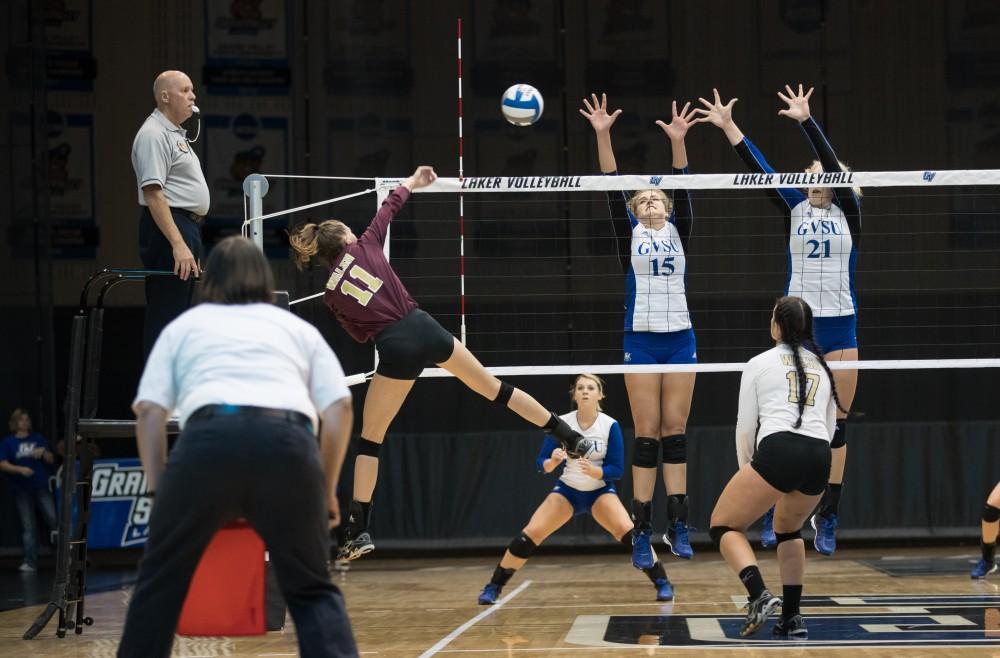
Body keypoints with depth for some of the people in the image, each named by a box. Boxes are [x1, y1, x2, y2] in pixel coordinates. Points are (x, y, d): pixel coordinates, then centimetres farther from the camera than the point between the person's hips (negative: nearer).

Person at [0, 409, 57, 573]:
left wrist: (43, 452, -10)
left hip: (42, 487, 1)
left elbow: (51, 460, 11)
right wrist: (20, 469, -18)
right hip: (22, 490, -1)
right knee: (28, 527, 0)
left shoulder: (38, 438, 11)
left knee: (54, 519, -9)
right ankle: (30, 562, 3)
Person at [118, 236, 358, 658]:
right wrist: (327, 490, 22)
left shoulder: (184, 325, 28)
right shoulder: (299, 328, 30)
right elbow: (339, 407, 17)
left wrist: (157, 489, 18)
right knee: (311, 590, 13)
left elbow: (149, 409, 15)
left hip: (208, 440, -1)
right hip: (289, 444, 1)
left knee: (160, 581, 17)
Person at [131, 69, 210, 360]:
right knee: (165, 317, -12)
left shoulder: (175, 134, 21)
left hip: (186, 228, 11)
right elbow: (153, 194, -20)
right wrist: (178, 244, -26)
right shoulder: (153, 135, -12)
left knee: (178, 319, 12)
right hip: (168, 228, -11)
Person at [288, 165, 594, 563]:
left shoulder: (332, 295, 7)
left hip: (396, 350, -2)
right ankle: (572, 439, 24)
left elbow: (361, 333, 14)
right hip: (425, 329, 2)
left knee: (370, 439, 8)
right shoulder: (364, 246, 7)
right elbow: (388, 208, 21)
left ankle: (359, 530, 1)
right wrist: (410, 184, 39)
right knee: (493, 387, 17)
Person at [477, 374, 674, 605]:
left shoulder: (610, 425, -16)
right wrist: (552, 462, -32)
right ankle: (493, 587, 0)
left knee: (629, 533, -25)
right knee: (528, 536, -13)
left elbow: (616, 470, -14)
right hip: (567, 490, 1)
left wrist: (592, 470, -33)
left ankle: (663, 584, -12)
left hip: (600, 491, -1)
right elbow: (541, 464, -9)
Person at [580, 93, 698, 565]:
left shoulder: (678, 232, 12)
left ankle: (677, 526, 4)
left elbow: (683, 191, -1)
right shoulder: (630, 236, 7)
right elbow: (614, 191, -3)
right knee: (647, 436, -4)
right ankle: (642, 530, -1)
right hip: (641, 339, -2)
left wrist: (678, 142, -14)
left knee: (676, 433, 3)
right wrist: (602, 136, -14)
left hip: (680, 339, 2)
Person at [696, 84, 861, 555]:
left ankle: (828, 518, 12)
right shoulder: (795, 208, 5)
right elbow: (759, 168, -5)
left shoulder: (848, 210, 1)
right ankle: (776, 513, 9)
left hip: (840, 326, -1)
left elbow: (834, 165, -14)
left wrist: (806, 121, -26)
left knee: (837, 424, 3)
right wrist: (728, 126, -15)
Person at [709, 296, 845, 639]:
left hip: (777, 450, -5)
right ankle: (791, 618, 22)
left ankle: (760, 596, -15)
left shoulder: (760, 363, 12)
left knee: (723, 526, 9)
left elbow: (745, 426, 11)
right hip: (819, 457, 5)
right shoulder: (821, 366, 25)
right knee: (788, 528, 30)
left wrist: (746, 469, 24)